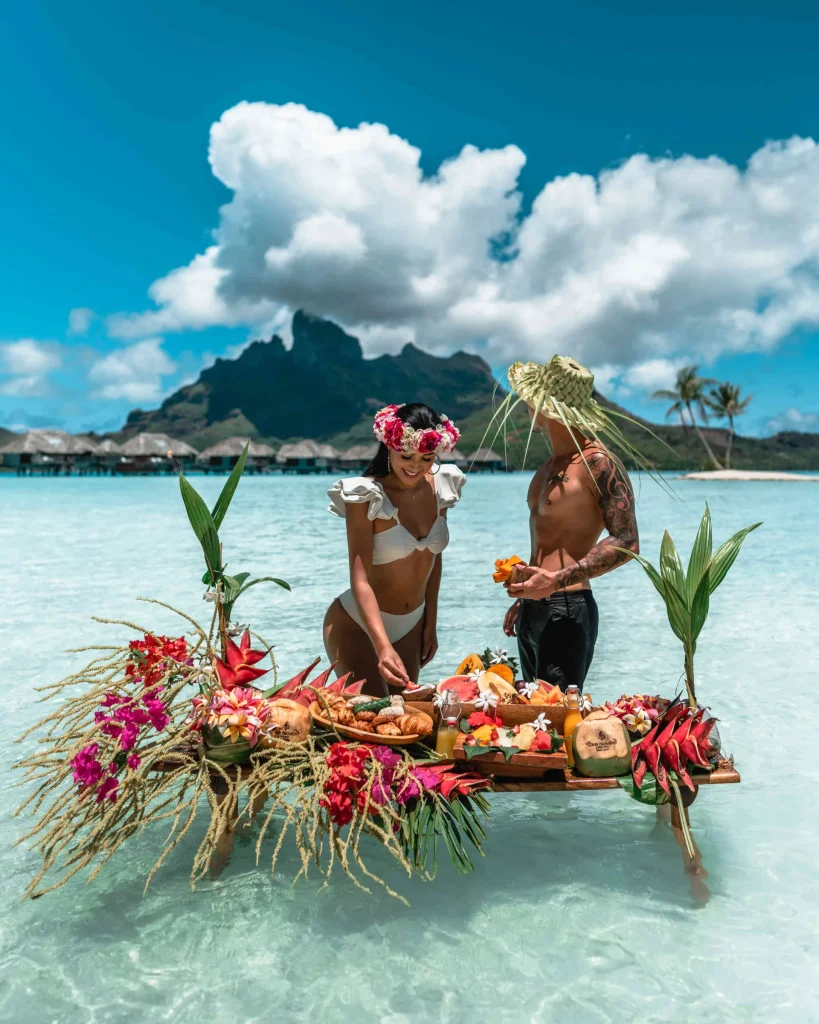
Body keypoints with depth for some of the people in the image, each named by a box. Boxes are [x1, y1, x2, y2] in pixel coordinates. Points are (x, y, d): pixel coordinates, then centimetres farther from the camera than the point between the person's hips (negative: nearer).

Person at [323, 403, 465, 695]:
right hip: (358, 625, -5)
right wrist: (383, 646, -36)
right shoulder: (368, 496, -20)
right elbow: (360, 579, -25)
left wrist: (430, 624, 9)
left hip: (411, 624, 5)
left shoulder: (440, 486, -5)